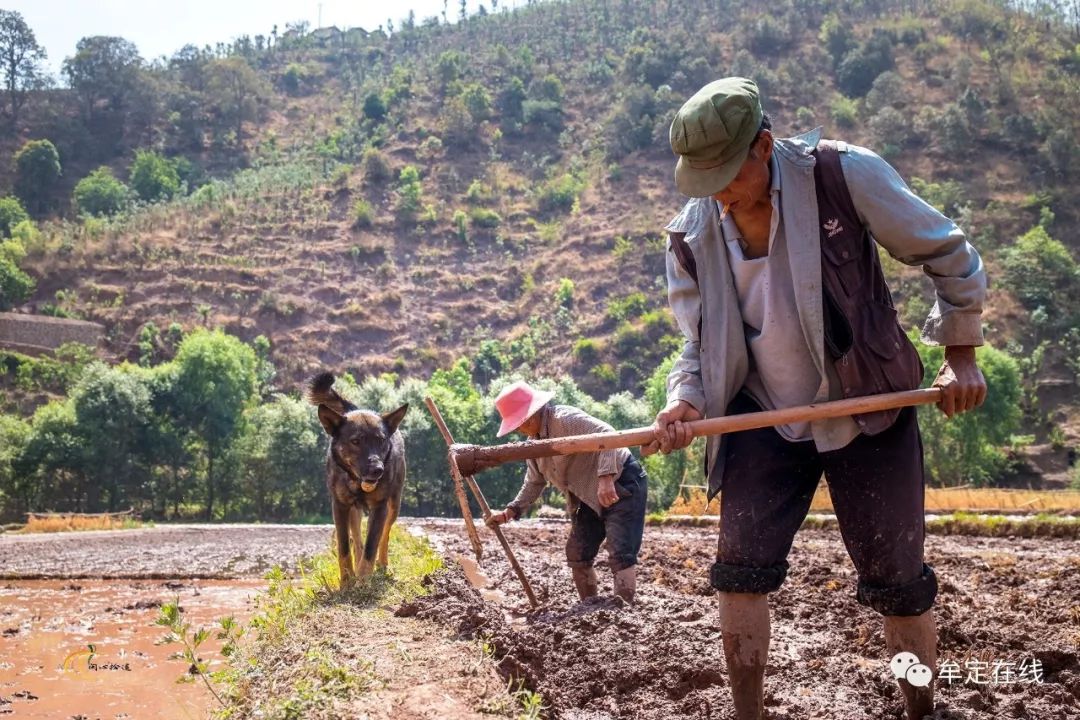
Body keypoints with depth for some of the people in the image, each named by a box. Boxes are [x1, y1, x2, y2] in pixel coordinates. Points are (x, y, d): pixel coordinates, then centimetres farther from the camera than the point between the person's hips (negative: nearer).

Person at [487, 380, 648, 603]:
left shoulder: (564, 419, -21)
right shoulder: (533, 442, 8)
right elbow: (534, 482, 19)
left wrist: (606, 478, -43)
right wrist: (510, 512, 8)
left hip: (621, 483, -10)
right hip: (591, 498, 10)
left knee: (620, 555, -16)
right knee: (577, 555, 9)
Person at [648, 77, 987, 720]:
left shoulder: (843, 174, -17)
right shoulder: (693, 236, -5)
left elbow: (950, 255, -6)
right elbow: (701, 343, 5)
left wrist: (961, 354, -4)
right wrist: (687, 402, -14)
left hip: (869, 413, -3)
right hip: (766, 421, 3)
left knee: (898, 583, 2)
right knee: (741, 570, -1)